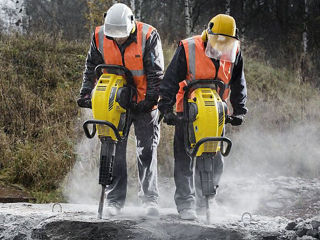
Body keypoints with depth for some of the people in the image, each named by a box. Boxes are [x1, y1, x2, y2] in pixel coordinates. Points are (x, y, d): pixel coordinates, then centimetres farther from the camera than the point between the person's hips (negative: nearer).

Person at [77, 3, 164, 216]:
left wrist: (150, 99, -14)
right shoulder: (100, 37, -4)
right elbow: (91, 67, 10)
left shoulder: (148, 36, -14)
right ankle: (115, 199, 5)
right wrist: (86, 92, 3)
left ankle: (150, 197, 4)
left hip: (143, 102, -2)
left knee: (147, 149, -2)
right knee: (115, 149, 0)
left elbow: (156, 72, -10)